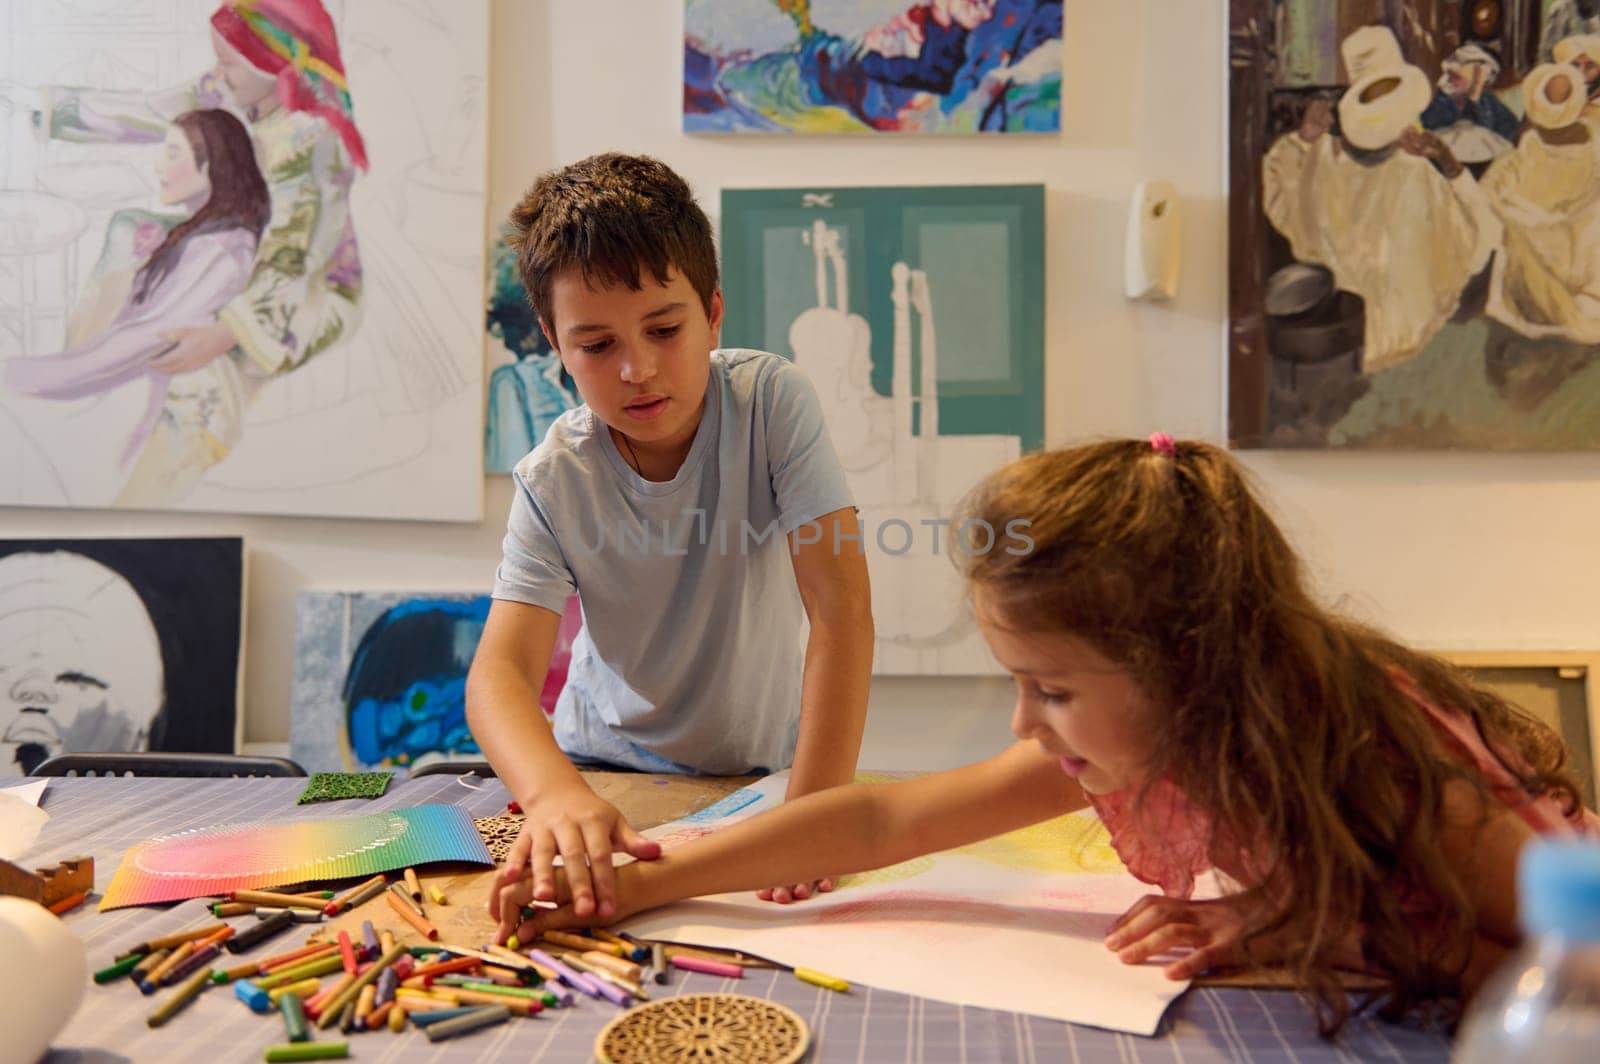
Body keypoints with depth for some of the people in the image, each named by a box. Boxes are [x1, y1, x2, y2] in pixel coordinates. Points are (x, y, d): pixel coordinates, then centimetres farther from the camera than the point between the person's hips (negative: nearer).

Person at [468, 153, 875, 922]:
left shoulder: (774, 403, -19)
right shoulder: (555, 481, -15)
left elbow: (841, 608, -24)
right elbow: (501, 668, -26)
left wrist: (813, 808, -34)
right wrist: (555, 794, -47)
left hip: (763, 765, -1)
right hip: (610, 768, 2)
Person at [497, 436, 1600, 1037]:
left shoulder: (1383, 755, -33)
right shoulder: (1118, 736, -20)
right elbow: (882, 819, -19)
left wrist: (1323, 926, -33)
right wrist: (640, 883, -21)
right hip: (1343, 1026, 3)